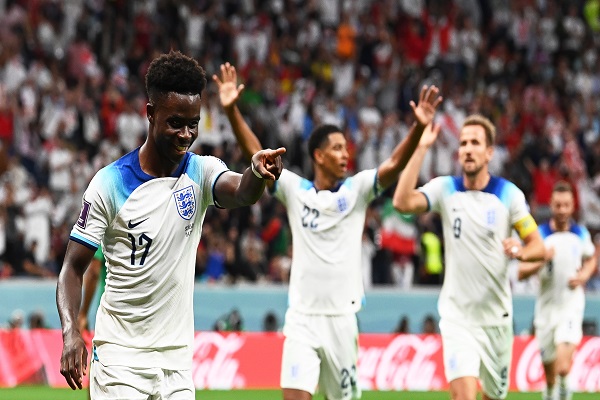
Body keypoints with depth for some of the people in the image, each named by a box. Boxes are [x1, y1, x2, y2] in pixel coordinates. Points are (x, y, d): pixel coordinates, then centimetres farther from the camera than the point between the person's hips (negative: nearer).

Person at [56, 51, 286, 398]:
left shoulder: (201, 172, 1)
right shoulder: (110, 183, -7)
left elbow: (242, 193, -21)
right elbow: (74, 267, -5)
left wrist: (257, 172, -46)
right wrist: (71, 331, -22)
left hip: (177, 356, 4)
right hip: (119, 357, -3)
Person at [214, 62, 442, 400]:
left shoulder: (357, 189, 2)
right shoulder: (295, 189, 3)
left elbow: (395, 164, -12)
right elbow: (256, 154, -4)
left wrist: (419, 128, -28)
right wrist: (232, 111, -17)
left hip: (342, 318, 1)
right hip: (302, 318, -1)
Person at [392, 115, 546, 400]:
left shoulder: (509, 194, -4)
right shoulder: (444, 189, -4)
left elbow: (538, 246, -1)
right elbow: (402, 202, -22)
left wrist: (521, 251, -25)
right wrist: (421, 148, -23)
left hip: (496, 316, 2)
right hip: (457, 315, -2)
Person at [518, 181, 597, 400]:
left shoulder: (581, 234, 1)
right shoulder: (539, 235, -4)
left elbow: (590, 260, 20)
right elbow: (521, 272, -5)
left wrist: (584, 275, -1)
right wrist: (542, 260, -22)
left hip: (571, 306, -1)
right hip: (546, 306, 1)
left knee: (563, 367, -20)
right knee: (549, 370, 11)